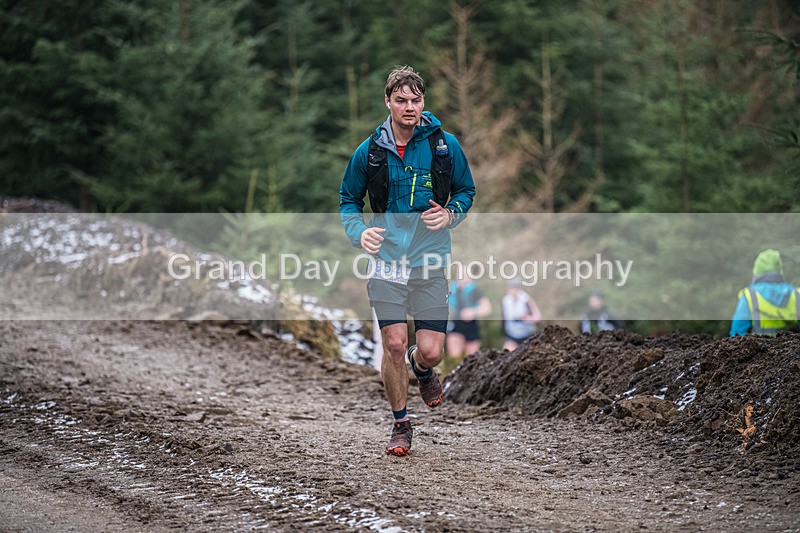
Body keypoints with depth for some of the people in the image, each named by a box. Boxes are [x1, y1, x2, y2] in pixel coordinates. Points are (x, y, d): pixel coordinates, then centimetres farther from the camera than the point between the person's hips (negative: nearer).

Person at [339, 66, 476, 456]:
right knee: (394, 345, -6)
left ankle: (421, 368, 35)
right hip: (386, 259, 0)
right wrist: (359, 231, -7)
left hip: (430, 262, 0)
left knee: (431, 351, -5)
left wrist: (450, 214, -8)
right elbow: (348, 199, 13)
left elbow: (466, 190, 13)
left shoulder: (445, 145, -1)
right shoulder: (369, 152, 0)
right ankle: (400, 425, 13)